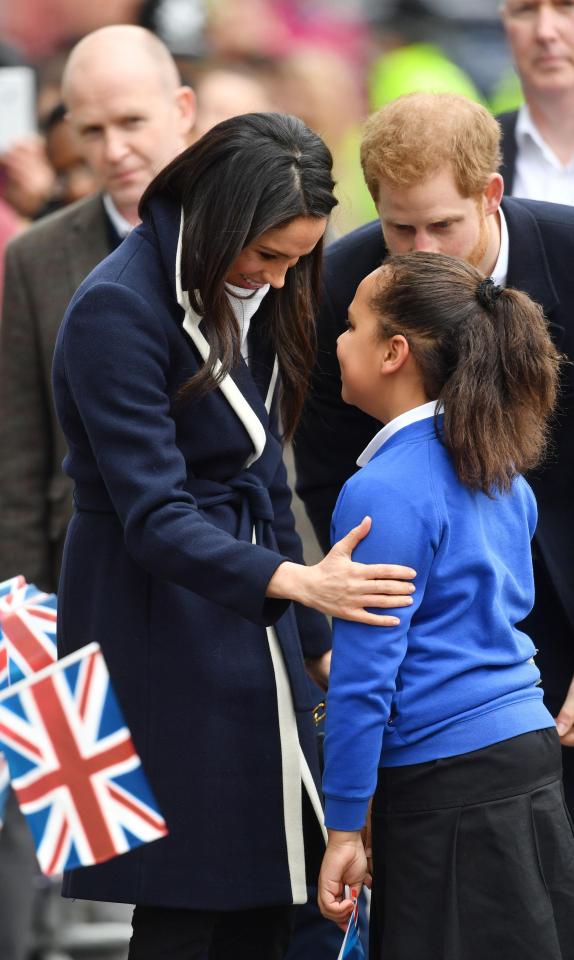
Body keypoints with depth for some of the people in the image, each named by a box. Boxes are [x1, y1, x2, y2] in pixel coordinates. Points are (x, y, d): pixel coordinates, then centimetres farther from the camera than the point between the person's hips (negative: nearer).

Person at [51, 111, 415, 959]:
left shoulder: (251, 295, 8)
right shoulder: (118, 310, -18)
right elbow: (155, 519, -23)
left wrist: (316, 641, 16)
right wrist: (296, 582, -35)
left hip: (249, 609, 8)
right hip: (161, 620, -8)